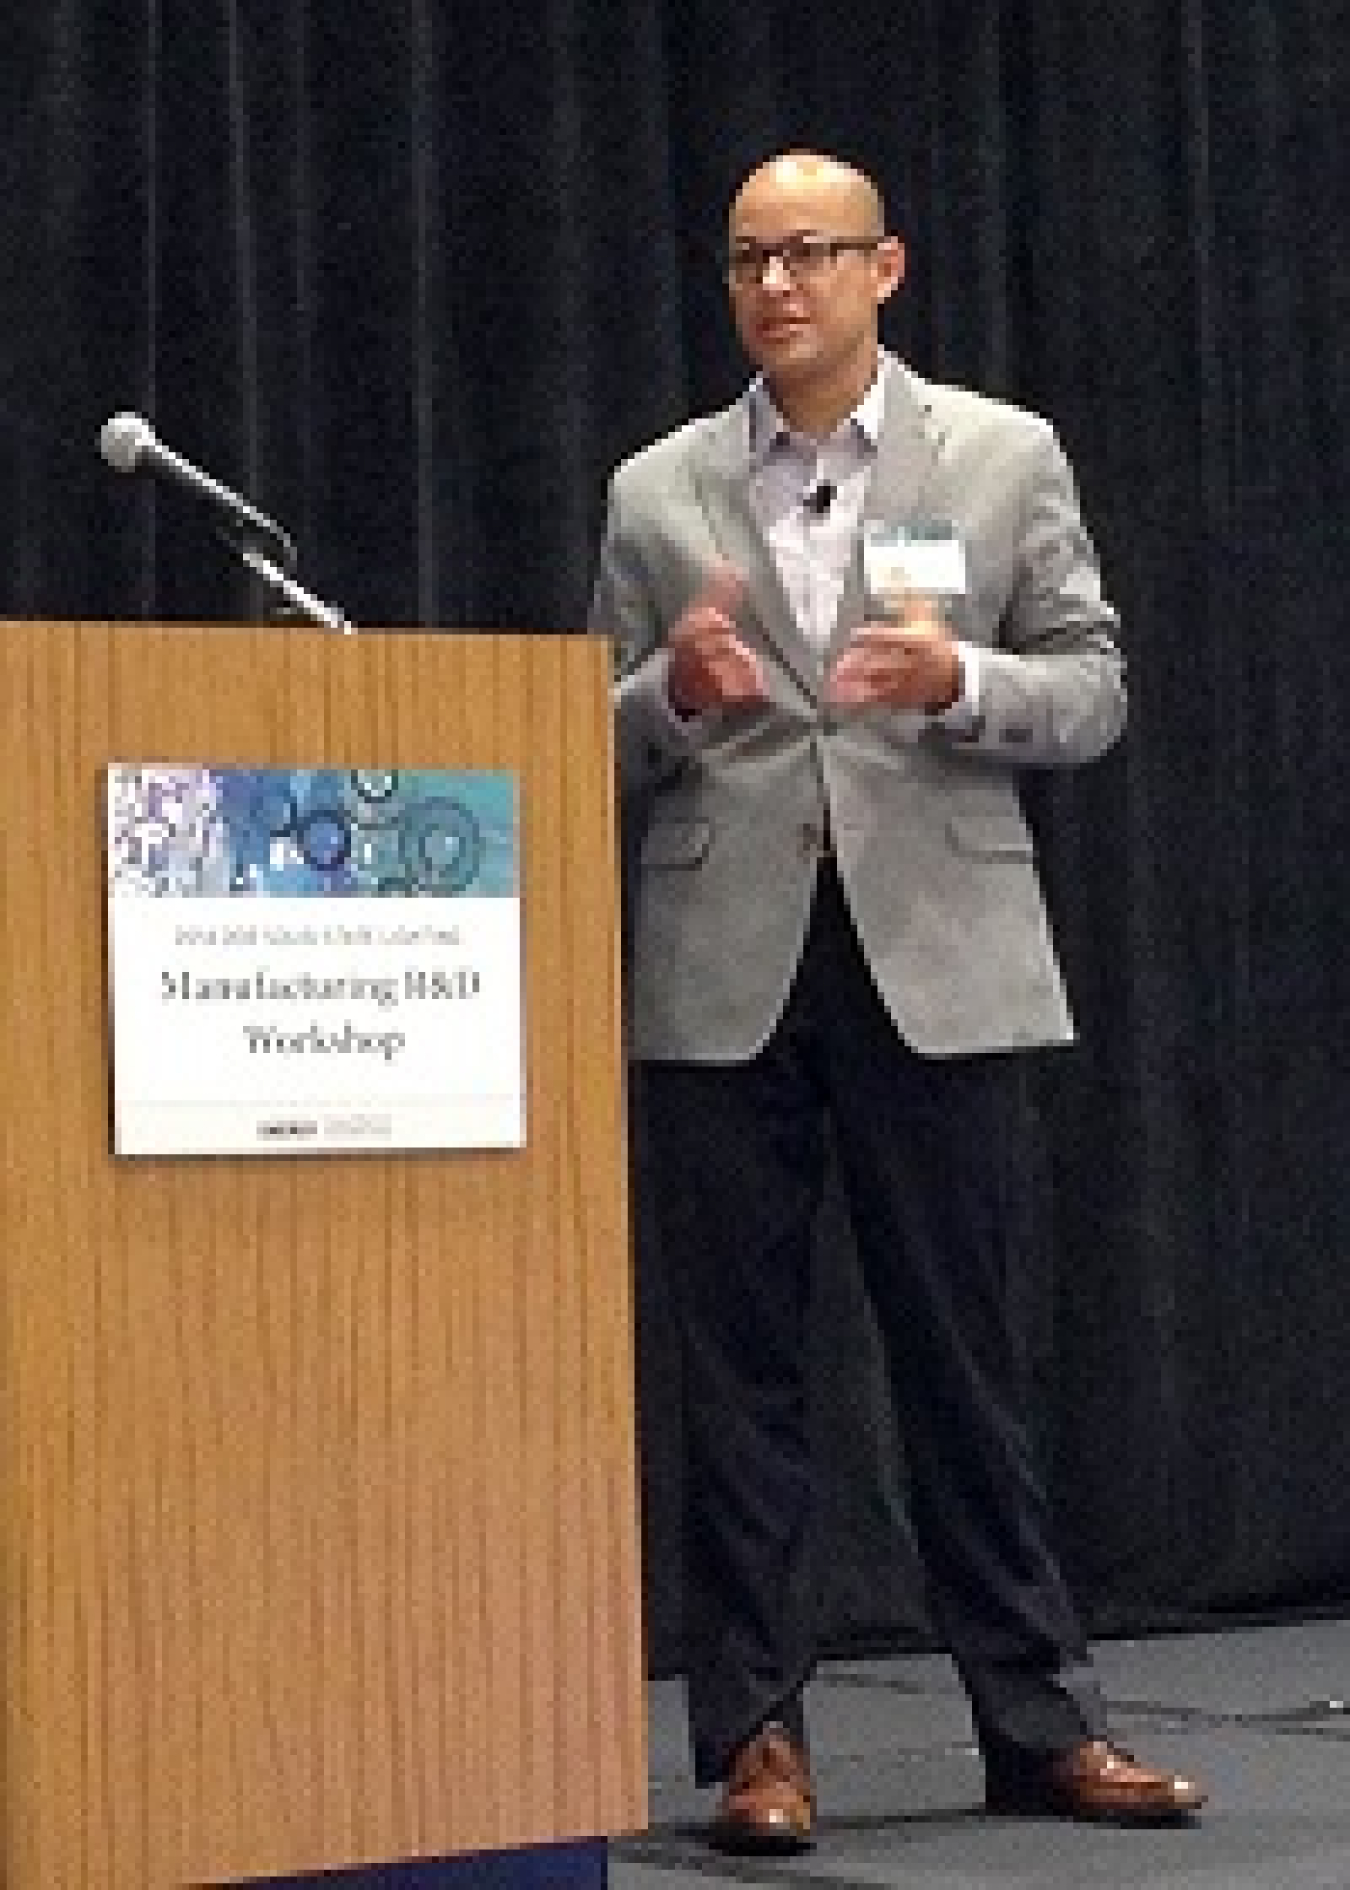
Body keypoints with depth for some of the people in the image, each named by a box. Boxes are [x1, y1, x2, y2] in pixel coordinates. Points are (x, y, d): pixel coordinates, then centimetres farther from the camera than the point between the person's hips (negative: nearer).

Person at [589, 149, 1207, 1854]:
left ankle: (1038, 1723, 11)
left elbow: (1092, 694, 5)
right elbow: (604, 755, 11)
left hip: (935, 961, -1)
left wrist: (960, 680, -15)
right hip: (721, 975, 1)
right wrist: (673, 694, -11)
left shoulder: (1006, 458, 7)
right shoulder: (655, 494, 10)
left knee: (962, 1353, 3)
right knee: (738, 1366, 2)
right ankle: (756, 1738, 9)